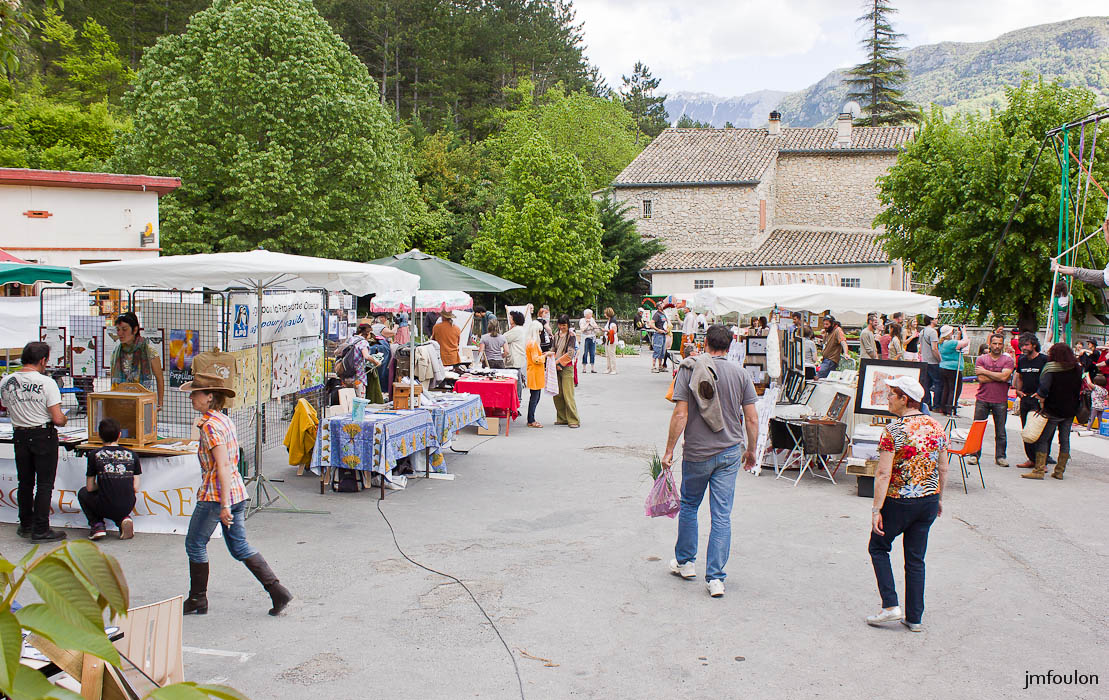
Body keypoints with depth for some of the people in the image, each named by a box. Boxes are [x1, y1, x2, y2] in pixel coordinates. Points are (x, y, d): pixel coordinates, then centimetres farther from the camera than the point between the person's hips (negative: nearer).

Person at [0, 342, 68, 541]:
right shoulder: (46, 383, -16)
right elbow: (58, 419, -18)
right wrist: (64, 418, 4)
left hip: (20, 437, 5)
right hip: (44, 436, -5)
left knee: (25, 482, 19)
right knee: (44, 484, 3)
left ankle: (26, 525, 29)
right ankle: (40, 530, 4)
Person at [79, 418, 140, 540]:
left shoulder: (94, 455, 0)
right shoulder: (132, 455, 5)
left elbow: (90, 488, 5)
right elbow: (136, 489, 5)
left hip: (105, 508, -2)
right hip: (127, 507, 2)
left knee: (83, 493, 28)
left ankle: (97, 525, 9)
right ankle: (123, 519, 7)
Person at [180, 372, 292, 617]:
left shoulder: (210, 426, -16)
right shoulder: (225, 420, 11)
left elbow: (223, 465, -23)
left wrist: (224, 505, -25)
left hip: (215, 495, -9)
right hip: (237, 491, 9)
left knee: (195, 545, 9)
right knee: (240, 547, 13)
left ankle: (197, 600, 20)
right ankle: (277, 590, 6)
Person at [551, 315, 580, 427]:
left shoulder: (571, 336, -6)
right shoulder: (557, 335, 14)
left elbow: (570, 353, -11)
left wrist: (559, 363, -13)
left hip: (567, 367, -7)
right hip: (556, 367, 7)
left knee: (568, 395, -9)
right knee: (557, 395, 6)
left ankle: (574, 420, -4)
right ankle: (562, 418, 16)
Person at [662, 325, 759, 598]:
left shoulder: (688, 370, -6)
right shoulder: (740, 374, 0)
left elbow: (680, 415, -11)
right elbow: (751, 419, 0)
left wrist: (669, 450, -4)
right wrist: (751, 451, 14)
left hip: (697, 453, -1)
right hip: (730, 453, 1)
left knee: (689, 506, 19)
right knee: (722, 515, 4)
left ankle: (685, 562, 32)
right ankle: (716, 578, 3)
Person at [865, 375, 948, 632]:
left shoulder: (893, 430, -16)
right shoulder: (936, 426, 2)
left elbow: (883, 474, -18)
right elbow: (943, 469, 9)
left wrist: (876, 509, -15)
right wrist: (939, 499, 21)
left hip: (898, 501, -5)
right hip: (929, 500, 5)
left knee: (878, 547, 15)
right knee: (916, 558, 13)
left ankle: (890, 605, 5)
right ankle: (914, 618, 16)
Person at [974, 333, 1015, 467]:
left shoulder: (1008, 360, 4)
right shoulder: (981, 359, 4)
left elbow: (1004, 376, -13)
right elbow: (981, 379, -9)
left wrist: (985, 372, -8)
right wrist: (999, 376, -9)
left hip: (1000, 401, 0)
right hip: (982, 399, 0)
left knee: (1000, 431, 5)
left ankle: (1000, 456, 15)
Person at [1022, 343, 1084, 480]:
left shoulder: (1051, 368, -14)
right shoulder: (1077, 369, 5)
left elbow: (1043, 388, -25)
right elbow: (1079, 389, 13)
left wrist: (1041, 401, -12)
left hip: (1053, 411, -6)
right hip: (1070, 411, 6)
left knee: (1043, 439, 0)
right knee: (1065, 440, 11)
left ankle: (1039, 470, -3)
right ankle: (1060, 471, 15)